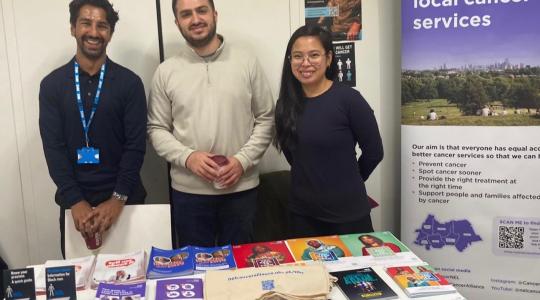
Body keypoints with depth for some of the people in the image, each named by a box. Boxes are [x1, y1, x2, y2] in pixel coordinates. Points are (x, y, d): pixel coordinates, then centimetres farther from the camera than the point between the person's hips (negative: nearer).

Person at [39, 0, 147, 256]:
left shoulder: (129, 82, -3)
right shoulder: (52, 84, 1)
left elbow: (136, 145, -7)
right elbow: (53, 147, -4)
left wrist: (118, 198, -16)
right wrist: (75, 201, -14)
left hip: (124, 199, -1)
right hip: (75, 200, 1)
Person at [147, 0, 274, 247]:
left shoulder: (247, 63, -1)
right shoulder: (166, 72, 1)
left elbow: (265, 119, 2)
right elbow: (157, 129, 3)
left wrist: (243, 159, -11)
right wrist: (187, 157, -14)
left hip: (241, 188, 0)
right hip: (188, 191, 1)